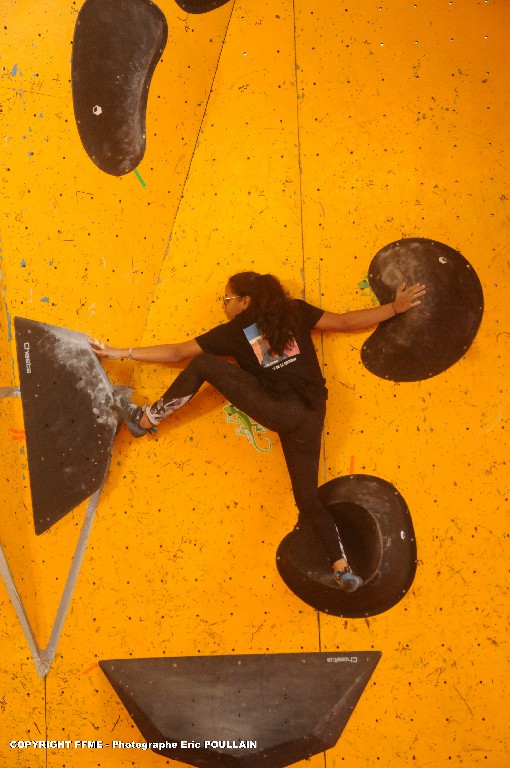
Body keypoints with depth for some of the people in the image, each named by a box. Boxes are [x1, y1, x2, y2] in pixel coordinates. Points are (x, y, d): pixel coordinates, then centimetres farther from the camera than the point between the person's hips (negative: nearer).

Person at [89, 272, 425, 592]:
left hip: (277, 409, -6)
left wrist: (121, 353, 15)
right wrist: (395, 308, 25)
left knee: (203, 365, 2)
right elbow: (346, 322, 16)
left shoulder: (234, 331, 7)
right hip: (311, 418, 6)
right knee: (308, 497, 16)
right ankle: (344, 569, 6)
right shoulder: (295, 311, 16)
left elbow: (176, 353, 9)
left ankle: (147, 420, 10)